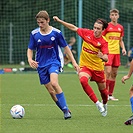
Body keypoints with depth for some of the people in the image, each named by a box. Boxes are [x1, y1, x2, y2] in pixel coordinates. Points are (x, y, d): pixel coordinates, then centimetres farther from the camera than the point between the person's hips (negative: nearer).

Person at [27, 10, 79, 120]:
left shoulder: (56, 33, -6)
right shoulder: (34, 34, -1)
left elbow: (66, 47, 5)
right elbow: (30, 49, 8)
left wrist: (74, 62, 4)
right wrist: (30, 59, -13)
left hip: (54, 61, -3)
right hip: (41, 64, 3)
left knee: (54, 83, -29)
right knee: (51, 91, 0)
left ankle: (66, 109, -21)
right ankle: (66, 111, 13)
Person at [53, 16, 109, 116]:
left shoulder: (103, 42, -13)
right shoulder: (87, 33, -5)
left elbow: (106, 59, -23)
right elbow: (74, 28, 7)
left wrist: (102, 56, -47)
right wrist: (59, 21, 4)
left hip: (98, 68, -1)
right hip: (85, 66, 1)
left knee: (103, 90, 12)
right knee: (83, 80, -32)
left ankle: (104, 104, 48)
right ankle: (97, 103, -23)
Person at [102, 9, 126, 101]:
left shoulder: (121, 27, 12)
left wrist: (123, 48, 3)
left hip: (116, 52, 5)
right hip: (108, 52, -5)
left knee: (114, 74, 6)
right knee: (108, 72, -13)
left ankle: (110, 95, 12)